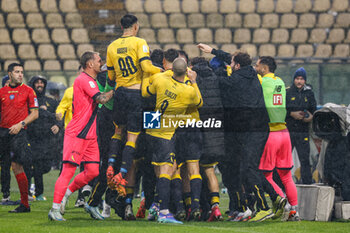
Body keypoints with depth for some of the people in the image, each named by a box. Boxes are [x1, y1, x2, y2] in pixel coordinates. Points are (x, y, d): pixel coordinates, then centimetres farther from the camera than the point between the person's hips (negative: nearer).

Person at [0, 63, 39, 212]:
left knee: (16, 166, -7)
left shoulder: (27, 91, 4)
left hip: (18, 132, -4)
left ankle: (25, 204, 0)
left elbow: (34, 114, 3)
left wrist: (20, 124, -9)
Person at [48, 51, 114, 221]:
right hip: (76, 135, -9)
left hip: (90, 136, 9)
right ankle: (55, 209, -8)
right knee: (69, 170, -11)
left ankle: (66, 193, 20)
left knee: (93, 171, 3)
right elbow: (101, 99, -22)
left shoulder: (91, 81, 17)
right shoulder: (83, 80, -13)